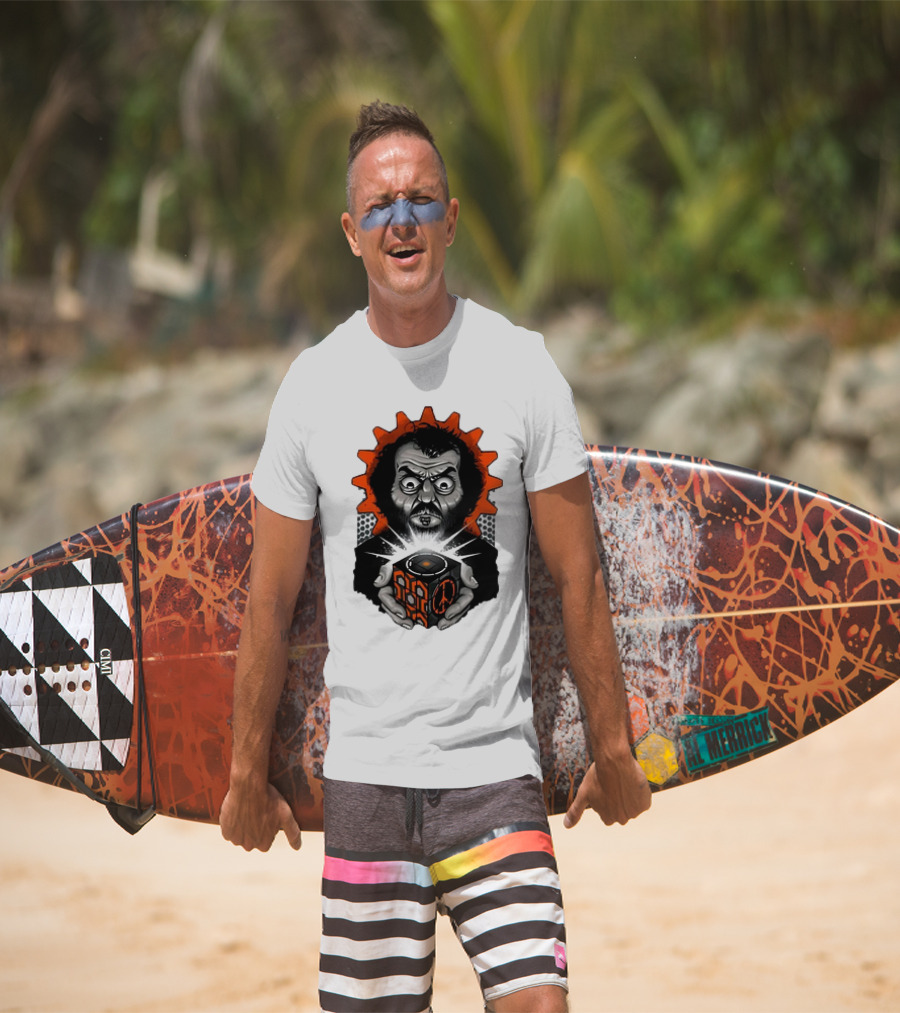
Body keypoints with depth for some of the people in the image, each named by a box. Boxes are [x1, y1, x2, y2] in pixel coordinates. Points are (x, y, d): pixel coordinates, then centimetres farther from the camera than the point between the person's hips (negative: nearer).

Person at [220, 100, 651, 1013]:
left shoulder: (522, 367, 0)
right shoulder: (313, 384, 2)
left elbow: (577, 577, 4)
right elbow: (270, 598, 8)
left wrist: (611, 748, 6)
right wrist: (248, 773, 10)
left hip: (496, 767, -1)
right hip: (364, 770, 1)